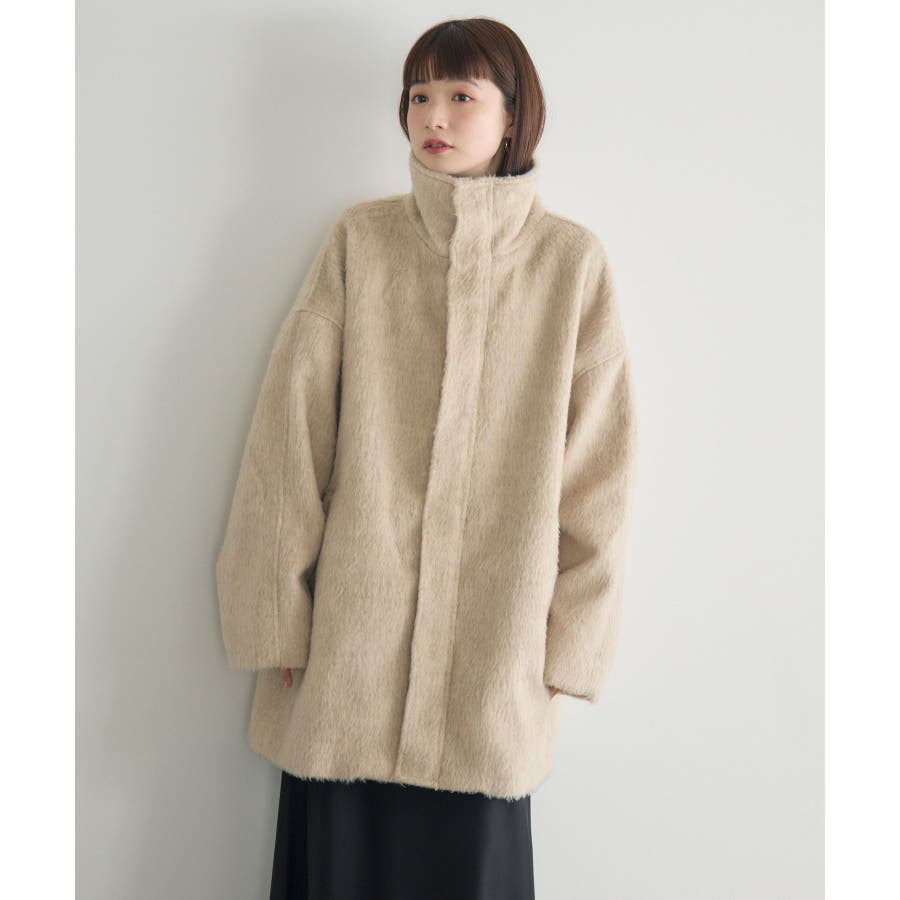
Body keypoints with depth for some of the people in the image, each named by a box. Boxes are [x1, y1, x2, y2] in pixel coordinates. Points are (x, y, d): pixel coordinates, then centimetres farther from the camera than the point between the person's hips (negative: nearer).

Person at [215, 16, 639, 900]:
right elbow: (289, 430, 1)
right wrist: (275, 613, -2)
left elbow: (599, 464, 2)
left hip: (494, 659, 0)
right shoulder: (360, 241, 3)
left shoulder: (571, 260, 2)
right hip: (348, 646, 1)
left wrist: (569, 641, 0)